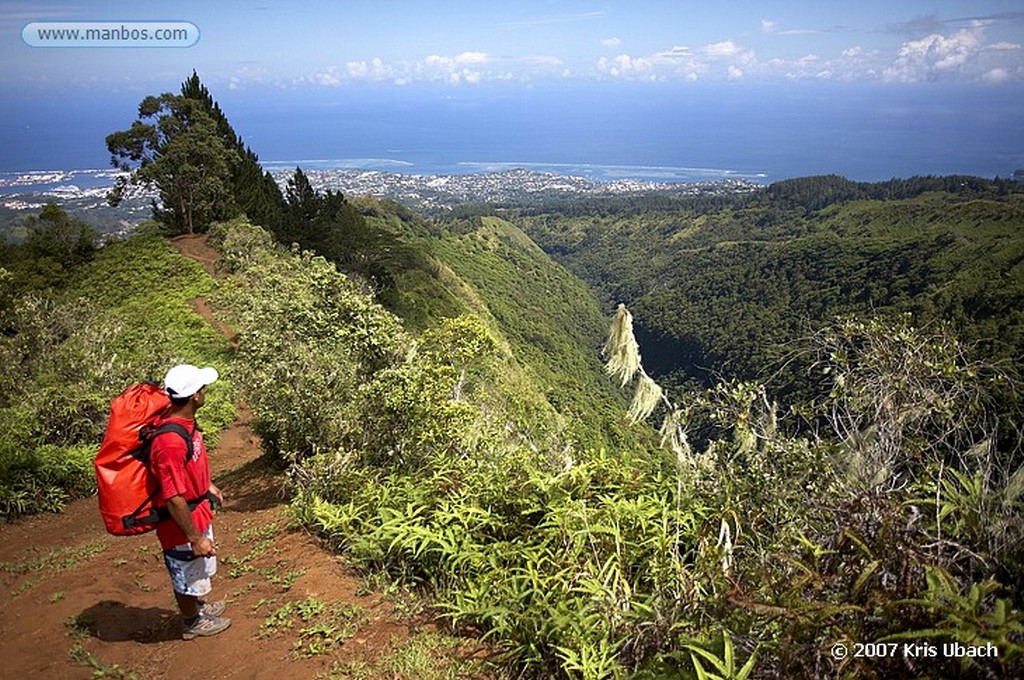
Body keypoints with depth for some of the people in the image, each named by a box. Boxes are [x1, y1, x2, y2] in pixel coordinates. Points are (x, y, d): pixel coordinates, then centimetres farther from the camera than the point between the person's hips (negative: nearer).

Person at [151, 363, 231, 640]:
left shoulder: (184, 421, -6)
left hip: (198, 513, 9)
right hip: (182, 524, -9)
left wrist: (207, 485, 23)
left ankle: (197, 606, 54)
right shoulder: (170, 443, -36)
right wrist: (195, 538, -23)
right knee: (188, 576, 17)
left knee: (199, 569, 31)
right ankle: (192, 623, 41)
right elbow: (174, 499, -31)